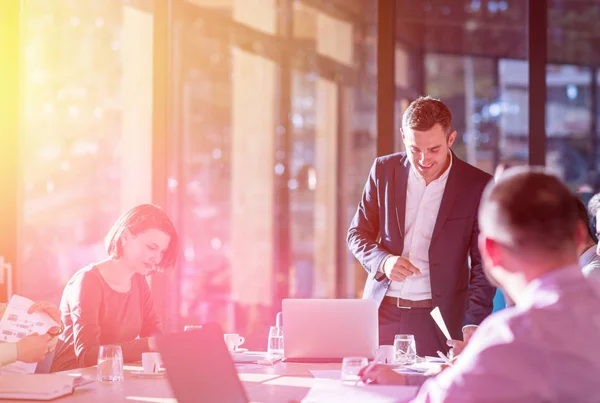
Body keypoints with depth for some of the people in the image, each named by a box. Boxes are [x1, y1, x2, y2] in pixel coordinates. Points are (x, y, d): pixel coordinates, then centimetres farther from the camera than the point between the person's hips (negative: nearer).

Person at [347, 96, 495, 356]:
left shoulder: (477, 186, -5)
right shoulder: (384, 170, 3)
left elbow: (483, 264, -4)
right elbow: (358, 234, 10)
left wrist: (474, 325, -17)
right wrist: (383, 261, -11)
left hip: (437, 320, -2)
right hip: (382, 312, 2)